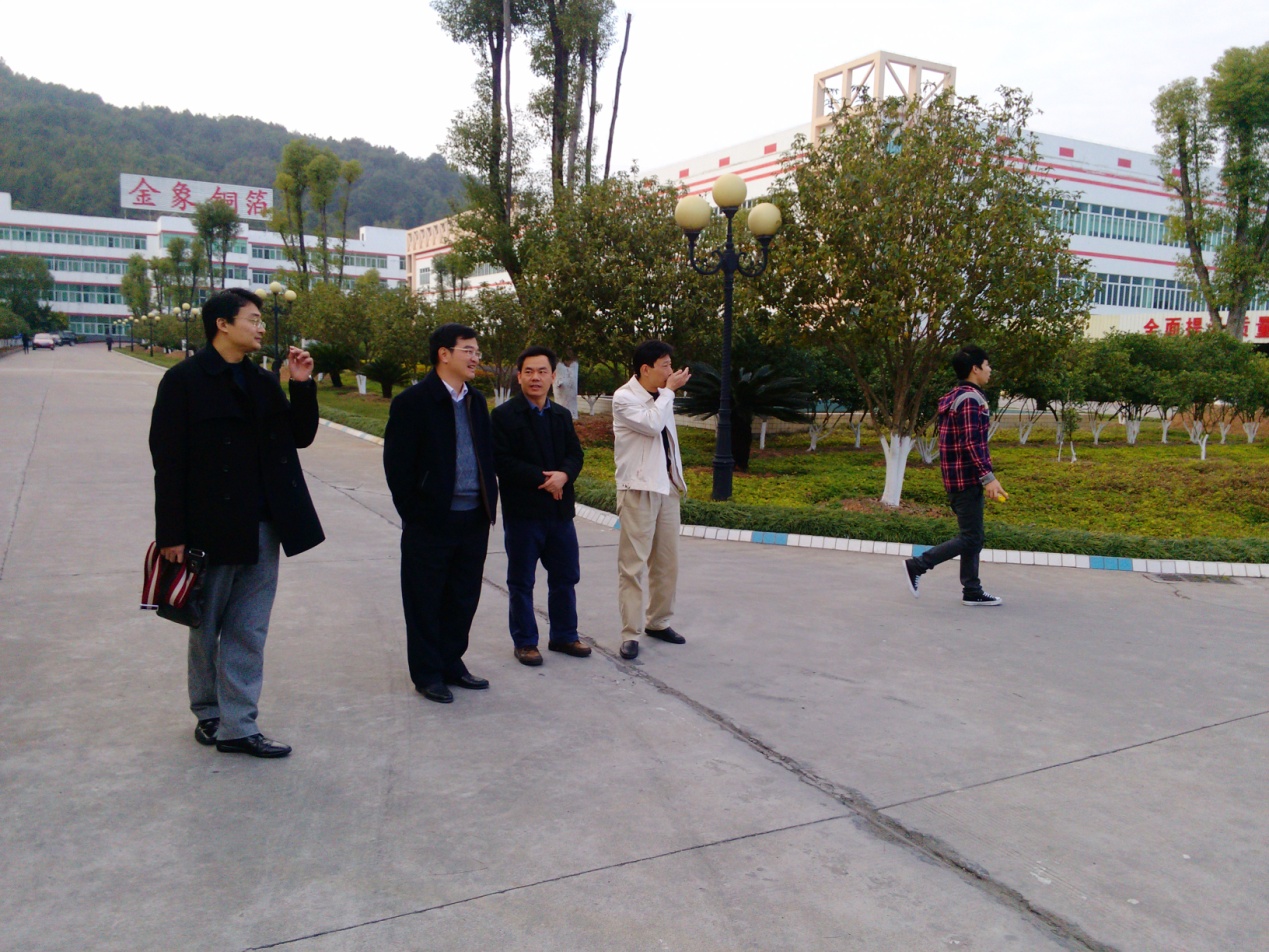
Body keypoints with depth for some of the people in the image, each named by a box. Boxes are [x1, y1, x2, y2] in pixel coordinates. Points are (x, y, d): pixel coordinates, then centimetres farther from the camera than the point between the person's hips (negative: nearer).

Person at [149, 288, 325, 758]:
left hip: (262, 527, 5)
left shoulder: (263, 381, 9)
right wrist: (172, 534, -13)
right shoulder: (184, 380, -8)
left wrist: (303, 386, -3)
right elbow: (167, 459, -10)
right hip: (211, 526, -5)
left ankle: (237, 727, 13)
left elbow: (300, 437, 12)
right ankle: (209, 713, 31)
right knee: (207, 629, 12)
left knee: (249, 632, 6)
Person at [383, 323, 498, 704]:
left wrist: (489, 503, 9)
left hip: (474, 520, 6)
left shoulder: (475, 400, 12)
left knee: (463, 600, 14)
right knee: (426, 601, 6)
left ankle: (451, 664, 28)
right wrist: (413, 512, -10)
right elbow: (397, 464, -10)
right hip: (431, 522, -6)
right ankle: (427, 673, 18)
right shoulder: (412, 401, -9)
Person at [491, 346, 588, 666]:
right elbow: (502, 461, -14)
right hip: (522, 511, -5)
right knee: (521, 581, 6)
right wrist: (542, 479, -17)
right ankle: (525, 642, 18)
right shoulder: (503, 415, -6)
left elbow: (575, 454, 10)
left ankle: (564, 635, 27)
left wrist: (563, 475, -12)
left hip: (560, 509, 5)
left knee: (565, 576, 13)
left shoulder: (562, 415, 12)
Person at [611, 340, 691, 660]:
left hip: (667, 488, 8)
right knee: (633, 565, -6)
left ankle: (658, 622, 24)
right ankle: (630, 634, -2)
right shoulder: (624, 398, -9)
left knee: (667, 562, 11)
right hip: (638, 490, -7)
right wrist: (669, 390, -12)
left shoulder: (661, 396, 13)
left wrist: (678, 478, 17)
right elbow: (652, 424, -24)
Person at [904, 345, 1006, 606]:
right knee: (970, 539, -4)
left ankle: (972, 592, 17)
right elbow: (972, 443, -23)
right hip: (968, 479, -10)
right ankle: (917, 565, -1)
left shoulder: (953, 398, 16)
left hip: (957, 478, 10)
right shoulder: (971, 399, -15)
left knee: (972, 537, 13)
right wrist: (988, 477, -23)